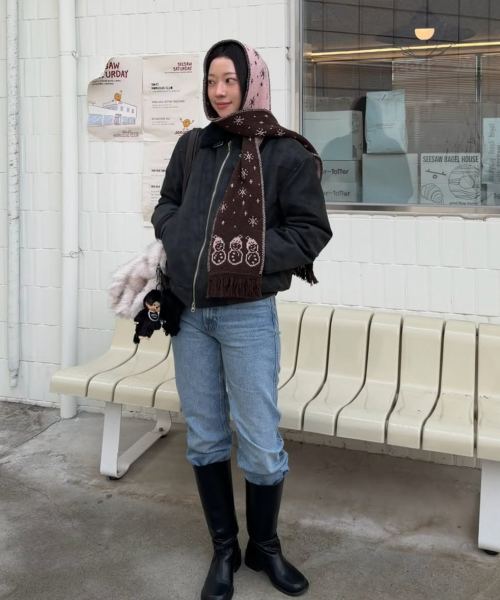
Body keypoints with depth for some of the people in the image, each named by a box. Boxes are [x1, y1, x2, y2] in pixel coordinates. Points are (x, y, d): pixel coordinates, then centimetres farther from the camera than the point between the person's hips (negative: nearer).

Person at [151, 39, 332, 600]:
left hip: (247, 315, -4)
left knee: (260, 443, 1)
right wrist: (178, 239, -2)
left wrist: (251, 254, -17)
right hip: (189, 313, 5)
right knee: (204, 438, 11)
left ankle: (264, 547, 27)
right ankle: (224, 550, 29)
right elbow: (166, 205, 20)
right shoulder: (192, 145, 10)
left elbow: (312, 230, -5)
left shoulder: (286, 152, -4)